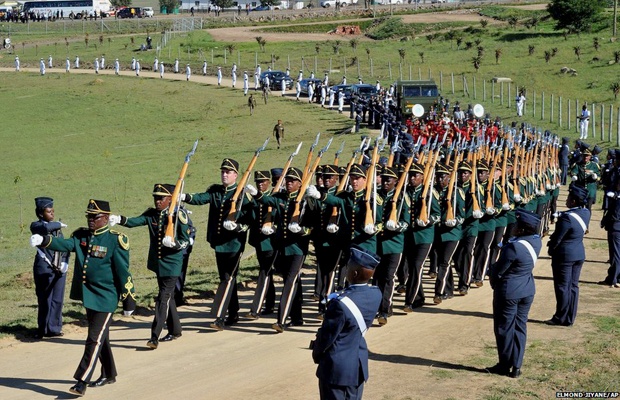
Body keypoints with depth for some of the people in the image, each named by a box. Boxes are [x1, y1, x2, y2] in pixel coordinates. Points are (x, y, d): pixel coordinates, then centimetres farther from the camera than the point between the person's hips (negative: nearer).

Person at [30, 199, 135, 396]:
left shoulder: (116, 240, -11)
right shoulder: (82, 236, 5)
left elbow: (122, 270, -9)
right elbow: (65, 244, -12)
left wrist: (128, 296, -6)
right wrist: (44, 240, -31)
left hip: (105, 298, -6)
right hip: (88, 296, 7)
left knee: (95, 339, -8)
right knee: (101, 337, 18)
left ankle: (81, 382, -9)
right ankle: (109, 374, 33)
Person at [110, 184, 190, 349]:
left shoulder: (179, 215, -10)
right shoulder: (151, 214, 4)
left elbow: (186, 241, -8)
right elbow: (135, 221, -13)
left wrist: (174, 243, -29)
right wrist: (119, 220, -31)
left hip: (172, 263, -6)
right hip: (158, 262, 6)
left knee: (163, 298, -10)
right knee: (168, 297, 18)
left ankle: (154, 337, -12)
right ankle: (175, 330, 32)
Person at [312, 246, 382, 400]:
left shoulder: (341, 304, -28)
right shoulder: (376, 294, -7)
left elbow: (327, 337, -16)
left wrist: (316, 353, 3)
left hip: (337, 368, -7)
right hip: (359, 363, 7)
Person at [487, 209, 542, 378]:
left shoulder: (514, 247, -29)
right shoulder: (537, 241, -5)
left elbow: (498, 272, -19)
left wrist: (491, 271, 2)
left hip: (508, 292, -7)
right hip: (527, 291, 7)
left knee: (505, 328, 9)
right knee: (520, 326, 15)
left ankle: (505, 366, 20)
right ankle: (516, 367, 19)